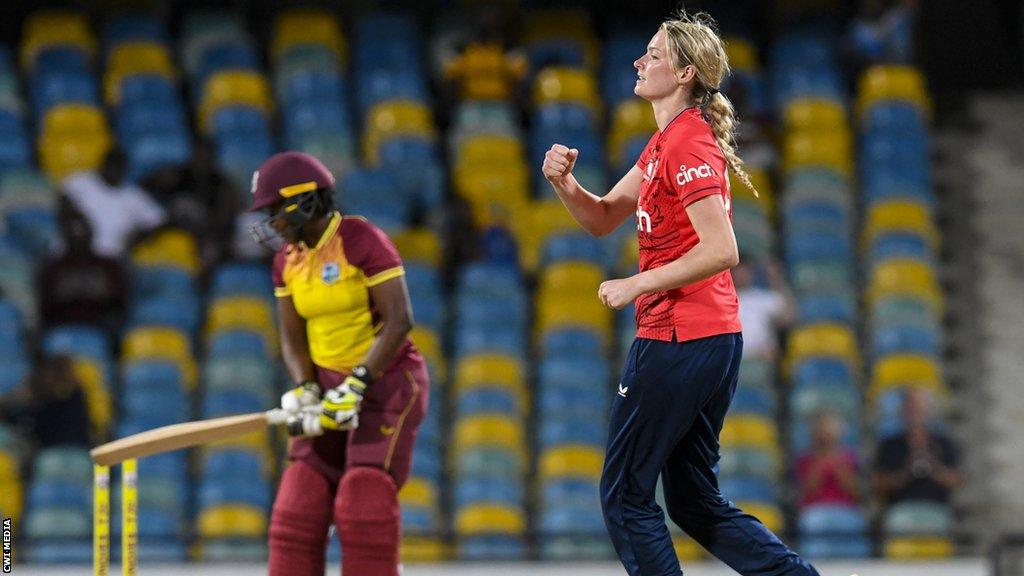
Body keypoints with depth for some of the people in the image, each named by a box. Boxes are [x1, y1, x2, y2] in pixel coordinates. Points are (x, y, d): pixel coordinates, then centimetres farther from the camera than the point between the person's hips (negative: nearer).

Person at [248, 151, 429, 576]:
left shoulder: (361, 240, -15)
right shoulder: (288, 260, 7)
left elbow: (399, 321, -20)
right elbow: (293, 337, 7)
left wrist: (356, 385, -25)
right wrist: (305, 390, -12)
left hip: (387, 382, -7)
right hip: (329, 385, 7)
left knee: (364, 505, -13)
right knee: (298, 505, -1)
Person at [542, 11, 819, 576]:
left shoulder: (689, 144, -15)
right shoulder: (663, 143, 16)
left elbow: (720, 251, -23)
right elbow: (603, 218, 20)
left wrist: (636, 286, -18)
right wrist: (564, 181, 1)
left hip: (678, 342, -10)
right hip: (714, 339, 10)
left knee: (624, 496, -2)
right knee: (694, 503, 13)